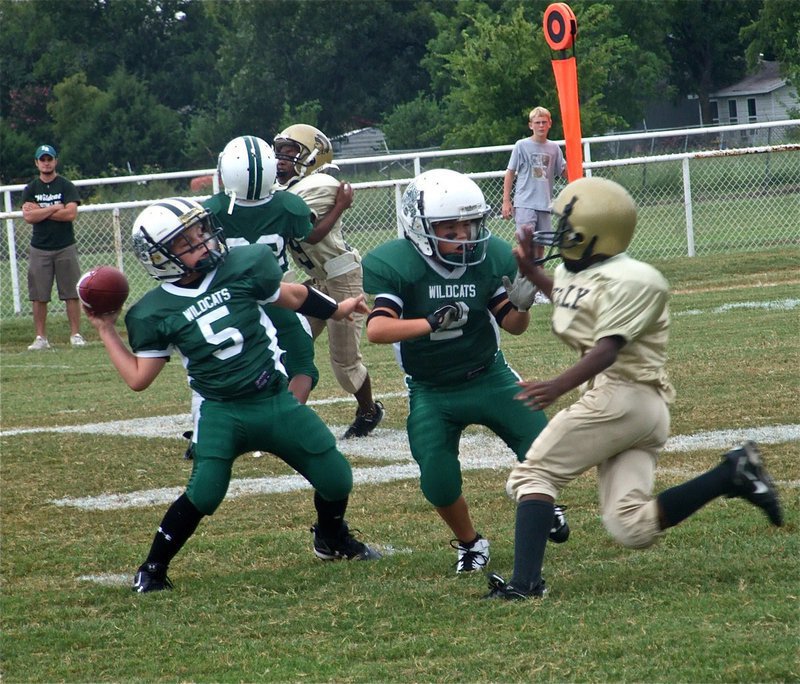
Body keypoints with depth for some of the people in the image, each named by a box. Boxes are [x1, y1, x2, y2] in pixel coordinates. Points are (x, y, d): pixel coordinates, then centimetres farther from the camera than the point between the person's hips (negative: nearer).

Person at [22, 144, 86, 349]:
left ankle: (76, 334, 2)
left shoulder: (66, 187, 2)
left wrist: (40, 212, -9)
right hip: (40, 249, 2)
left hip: (65, 247, -2)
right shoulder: (30, 189, 7)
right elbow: (28, 216, -7)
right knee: (38, 295, 0)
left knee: (71, 294, -3)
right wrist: (55, 208, -11)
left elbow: (71, 213, -12)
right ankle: (41, 337, 4)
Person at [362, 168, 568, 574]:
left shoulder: (490, 257, -10)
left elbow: (514, 326, -2)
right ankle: (469, 543, 20)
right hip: (431, 393, -2)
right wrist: (433, 322, -47)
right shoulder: (395, 265, -21)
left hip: (489, 377, 2)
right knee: (439, 484, -13)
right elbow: (377, 329, -34)